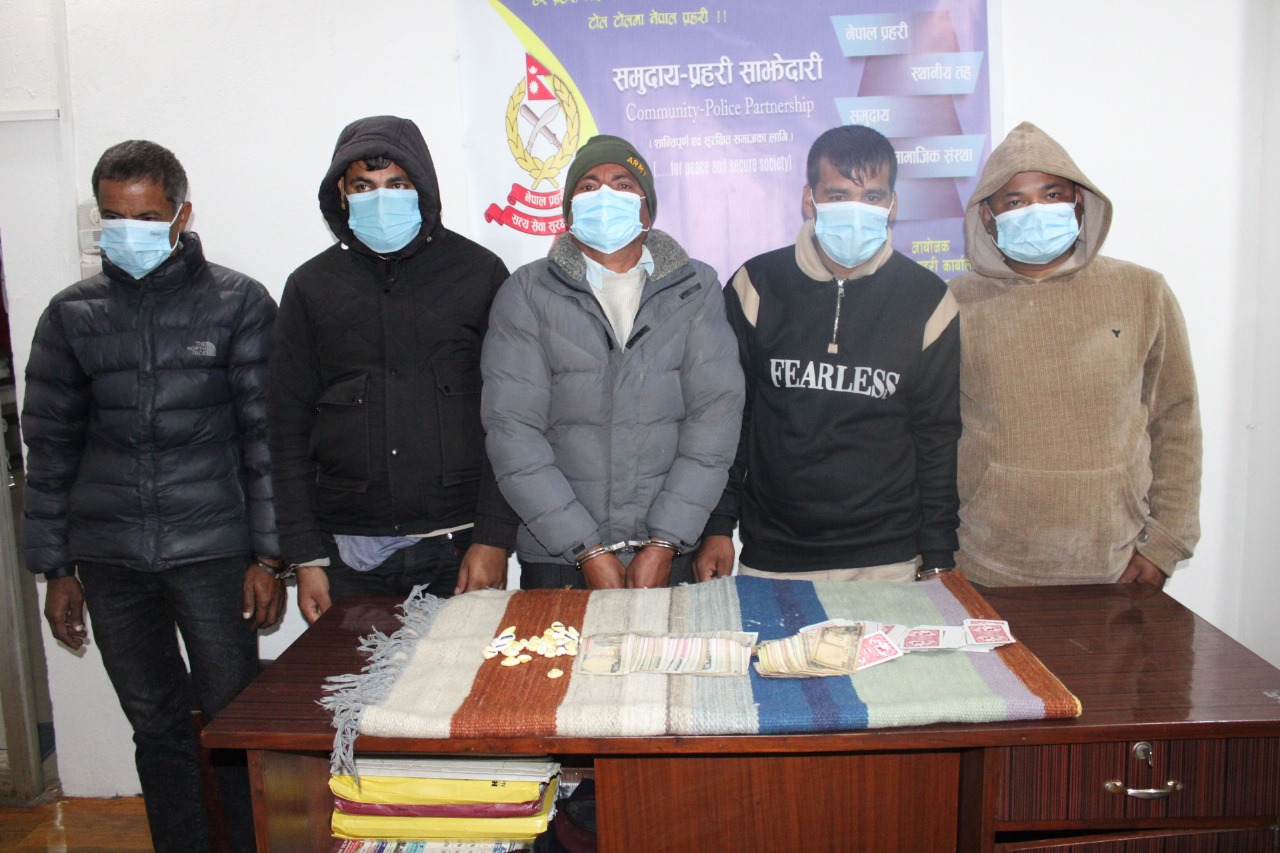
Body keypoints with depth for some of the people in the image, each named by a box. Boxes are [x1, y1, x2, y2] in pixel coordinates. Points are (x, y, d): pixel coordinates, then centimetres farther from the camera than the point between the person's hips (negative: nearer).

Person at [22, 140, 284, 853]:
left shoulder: (238, 302, -1)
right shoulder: (72, 315, 8)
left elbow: (264, 434, -2)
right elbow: (50, 447, 11)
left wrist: (269, 556, -6)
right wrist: (55, 569, 9)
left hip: (213, 552, -2)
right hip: (109, 561, 3)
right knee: (159, 730, 13)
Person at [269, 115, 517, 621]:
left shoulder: (480, 273, 1)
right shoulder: (311, 287, 7)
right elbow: (290, 432, 8)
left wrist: (494, 538, -8)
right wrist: (305, 557, 2)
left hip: (458, 543, -1)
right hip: (349, 551, 2)